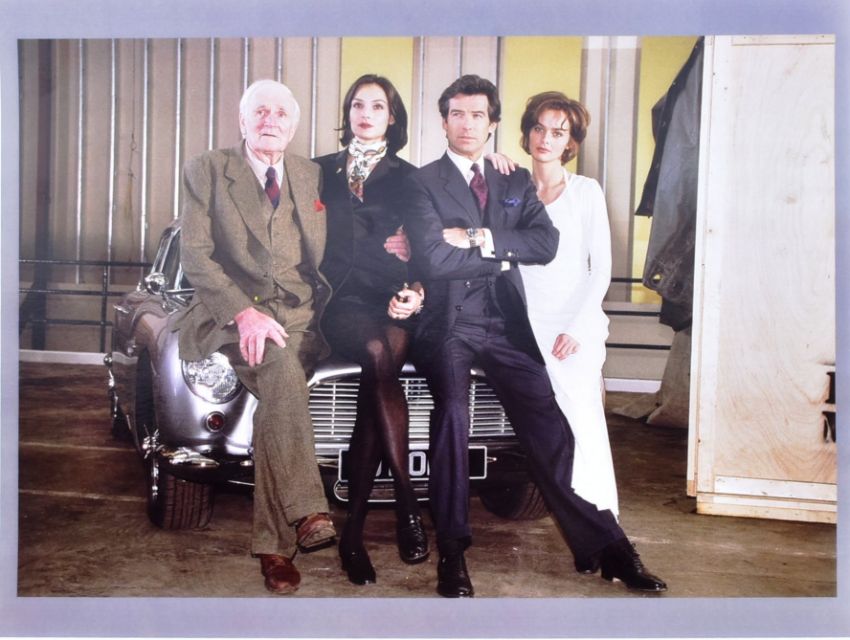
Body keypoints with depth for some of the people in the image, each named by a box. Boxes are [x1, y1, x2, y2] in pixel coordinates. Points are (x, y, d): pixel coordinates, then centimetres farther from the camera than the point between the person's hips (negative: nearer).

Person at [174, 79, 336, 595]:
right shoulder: (206, 171, 8)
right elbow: (195, 255, -3)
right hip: (233, 315, -2)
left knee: (277, 397, -25)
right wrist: (244, 313, -18)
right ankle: (306, 512, -36)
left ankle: (274, 543, -18)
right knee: (281, 370, -34)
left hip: (302, 317, 2)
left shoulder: (313, 176, 17)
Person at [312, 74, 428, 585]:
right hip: (342, 300, 0)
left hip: (394, 301, 1)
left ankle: (354, 526, -30)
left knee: (387, 350, -33)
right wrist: (381, 250, 0)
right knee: (382, 354, -34)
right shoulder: (324, 171, 19)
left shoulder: (409, 178, 17)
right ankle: (407, 504, -30)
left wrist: (416, 288, -15)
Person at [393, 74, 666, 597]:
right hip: (448, 323, -3)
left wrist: (480, 237, -8)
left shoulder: (517, 182, 18)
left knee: (550, 428, -8)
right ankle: (452, 551, -16)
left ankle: (603, 545, 0)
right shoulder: (423, 183, 6)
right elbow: (432, 257, -9)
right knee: (453, 409, -27)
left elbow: (546, 244, 1)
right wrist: (502, 255, -2)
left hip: (505, 323, 3)